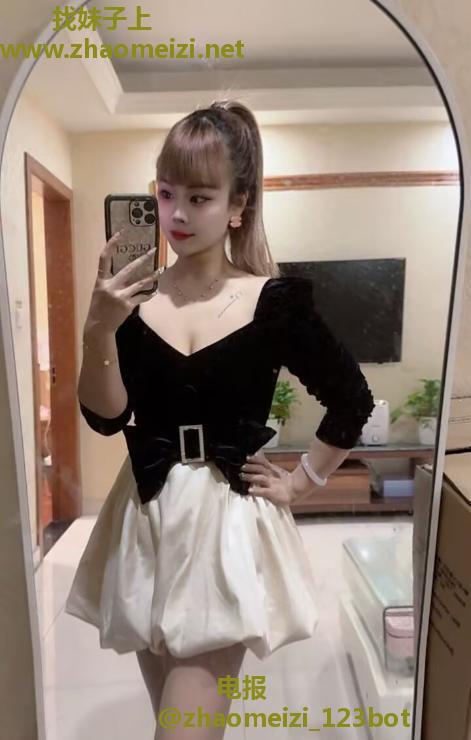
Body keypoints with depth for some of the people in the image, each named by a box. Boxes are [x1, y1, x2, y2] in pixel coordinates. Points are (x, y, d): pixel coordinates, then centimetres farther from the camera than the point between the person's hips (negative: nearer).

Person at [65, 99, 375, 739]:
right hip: (146, 519, 4)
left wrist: (301, 482, 0)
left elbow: (353, 400, 0)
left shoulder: (276, 301, -9)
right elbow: (106, 417, -8)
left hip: (228, 521, -3)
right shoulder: (134, 298, 0)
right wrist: (100, 329, -22)